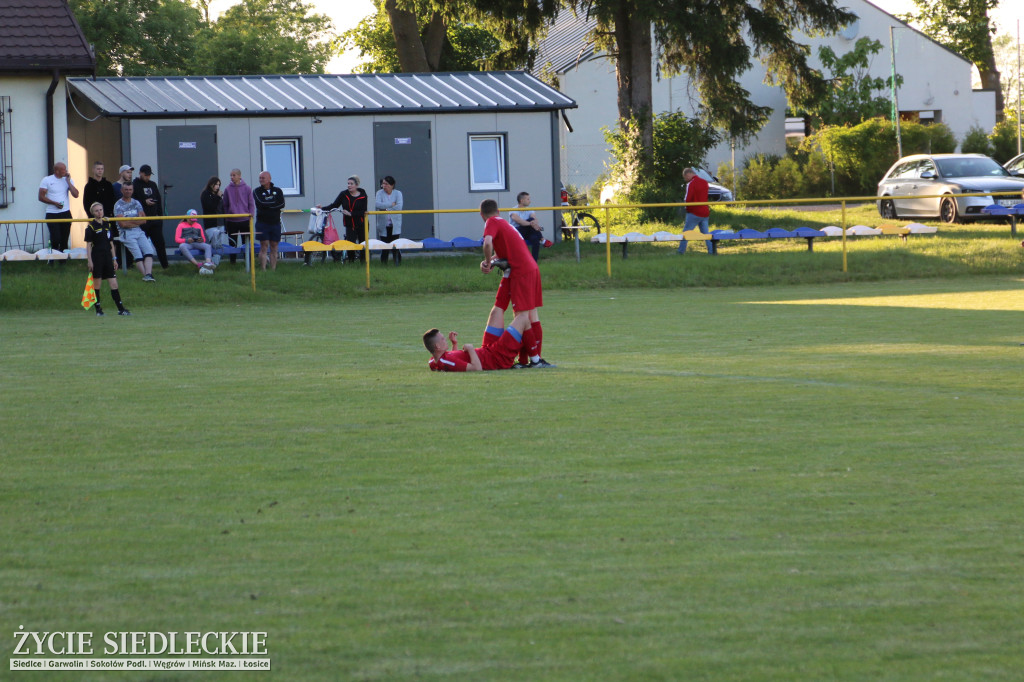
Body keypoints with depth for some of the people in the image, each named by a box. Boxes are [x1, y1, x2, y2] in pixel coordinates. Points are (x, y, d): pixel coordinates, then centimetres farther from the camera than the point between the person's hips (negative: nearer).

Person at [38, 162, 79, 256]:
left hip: (65, 213, 3)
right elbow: (41, 197, -4)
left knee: (64, 239, 4)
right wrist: (55, 203, -13)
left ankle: (63, 259, 12)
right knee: (55, 239, -12)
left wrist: (68, 181, -5)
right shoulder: (47, 180, -2)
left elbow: (76, 195, -2)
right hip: (52, 214, -3)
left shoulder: (68, 180, 8)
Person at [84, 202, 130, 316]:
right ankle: (98, 309, 7)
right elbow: (88, 245, -6)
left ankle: (121, 309, -2)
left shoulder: (108, 224, 13)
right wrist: (89, 261, -12)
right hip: (97, 258, -5)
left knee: (114, 284, -1)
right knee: (97, 284, 0)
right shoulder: (91, 226, -3)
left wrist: (114, 259, 15)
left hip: (107, 257, 5)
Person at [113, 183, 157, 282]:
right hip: (126, 233, -4)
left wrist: (130, 221, -7)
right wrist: (137, 221, 3)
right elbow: (122, 224, -9)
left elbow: (143, 220, 8)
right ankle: (145, 275, -29)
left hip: (139, 231, 4)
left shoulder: (136, 203, 17)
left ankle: (148, 274, -32)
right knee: (137, 254, -22)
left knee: (149, 251, -19)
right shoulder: (118, 205, 1)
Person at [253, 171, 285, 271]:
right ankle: (263, 270, -9)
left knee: (274, 247, 3)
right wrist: (274, 203, -4)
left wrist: (268, 205, -9)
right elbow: (260, 204, -13)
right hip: (262, 222, -2)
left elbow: (282, 204, -7)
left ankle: (273, 270, 5)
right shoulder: (257, 191, 4)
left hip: (275, 222, 2)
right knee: (264, 247, -7)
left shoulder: (277, 191, 8)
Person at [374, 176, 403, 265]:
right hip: (383, 225, 1)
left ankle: (398, 264, -1)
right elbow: (377, 204, -15)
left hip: (395, 225, -1)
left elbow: (399, 207, -13)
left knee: (395, 247, -9)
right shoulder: (380, 193, 4)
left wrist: (385, 208, -13)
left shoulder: (397, 193, 2)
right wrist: (391, 204, -14)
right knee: (384, 248, 0)